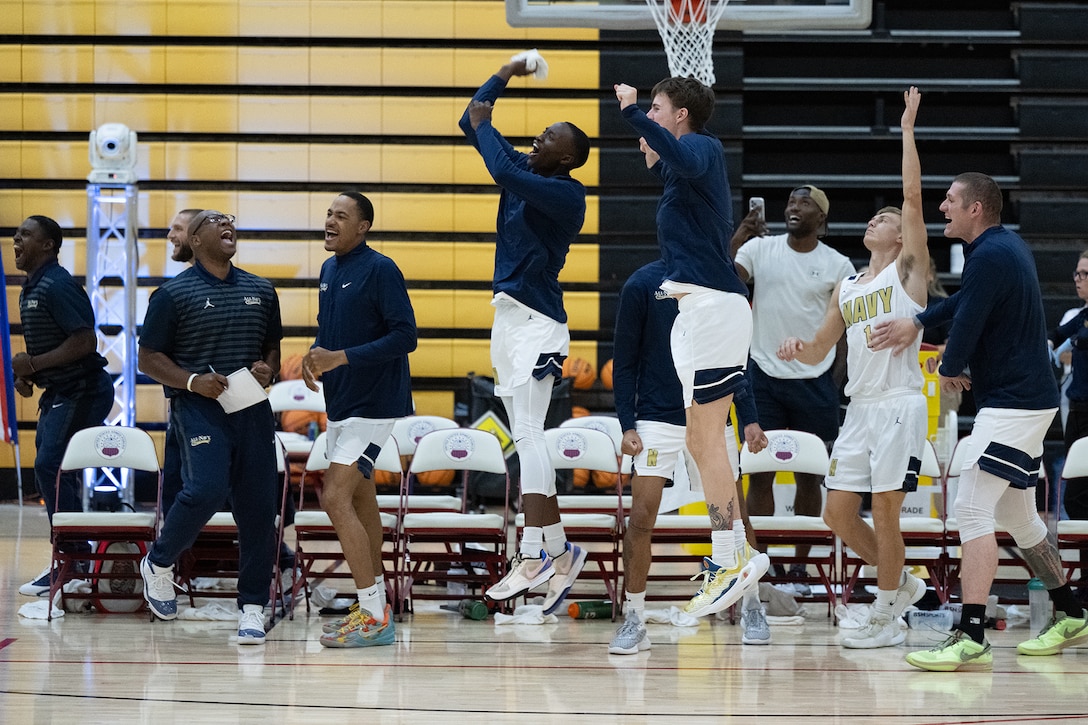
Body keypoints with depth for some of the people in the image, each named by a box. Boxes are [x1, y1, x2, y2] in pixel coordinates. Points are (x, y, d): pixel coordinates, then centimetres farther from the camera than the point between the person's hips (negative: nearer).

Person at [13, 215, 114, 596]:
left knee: (51, 468, -16)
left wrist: (34, 363, -22)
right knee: (49, 472, 11)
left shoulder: (58, 286, -17)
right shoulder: (31, 288, 14)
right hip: (59, 393, 11)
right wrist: (25, 373, 7)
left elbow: (84, 341, -24)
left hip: (83, 391, -11)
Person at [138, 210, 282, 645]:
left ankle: (252, 608, 7)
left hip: (253, 410, 5)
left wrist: (267, 369, 2)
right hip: (199, 408, -5)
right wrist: (192, 380, -14)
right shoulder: (174, 294, 1)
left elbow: (273, 346, 24)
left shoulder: (260, 291, 16)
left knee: (258, 507, 0)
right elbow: (149, 358, 0)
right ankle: (159, 564, 5)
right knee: (207, 489, -22)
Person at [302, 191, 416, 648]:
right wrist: (314, 357, 2)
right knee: (360, 499, 16)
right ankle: (374, 606, 27)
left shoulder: (380, 270, -14)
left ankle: (374, 618, -14)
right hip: (342, 405, 9)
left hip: (374, 404, -9)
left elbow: (405, 336, -19)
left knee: (335, 498, -16)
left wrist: (342, 357, -24)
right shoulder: (328, 270, 11)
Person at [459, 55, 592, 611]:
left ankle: (535, 554, -18)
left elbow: (505, 172, -28)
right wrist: (503, 77, 8)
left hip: (536, 323, -9)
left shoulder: (568, 195, -13)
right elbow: (472, 124, 18)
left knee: (527, 434, -15)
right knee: (526, 438, 8)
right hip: (509, 316, 9)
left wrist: (483, 125, -13)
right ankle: (557, 548, 12)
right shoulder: (525, 170, 12)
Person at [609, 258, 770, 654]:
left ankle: (751, 607, 24)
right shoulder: (642, 284, -3)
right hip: (658, 419, -2)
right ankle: (634, 620, -1)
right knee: (641, 517, -10)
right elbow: (624, 362, -1)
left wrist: (749, 420, 5)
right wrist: (627, 424, -9)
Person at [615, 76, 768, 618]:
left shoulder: (705, 147, -8)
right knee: (699, 440, 13)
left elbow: (686, 160, -32)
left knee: (706, 438, -10)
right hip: (699, 308, 10)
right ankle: (735, 556, 18)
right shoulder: (697, 160, 20)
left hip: (711, 305, -10)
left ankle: (732, 561, -9)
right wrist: (654, 161, 34)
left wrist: (633, 113, -26)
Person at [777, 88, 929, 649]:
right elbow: (819, 351, 25)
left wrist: (907, 129, -8)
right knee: (838, 514, 5)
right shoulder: (846, 288, 19)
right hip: (859, 408, 7)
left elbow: (913, 196, -9)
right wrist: (798, 348, 2)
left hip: (899, 405, -7)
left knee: (884, 510, -5)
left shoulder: (908, 269, 2)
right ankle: (901, 582, 24)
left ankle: (885, 618, 5)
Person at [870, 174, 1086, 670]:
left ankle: (971, 638, -25)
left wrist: (949, 368, 2)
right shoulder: (1009, 246, 14)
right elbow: (969, 298, 28)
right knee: (1017, 517, 20)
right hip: (1026, 399, 11)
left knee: (972, 510, -17)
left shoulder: (990, 255, -18)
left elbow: (967, 325, -18)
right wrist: (917, 323, 20)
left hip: (1012, 403, -11)